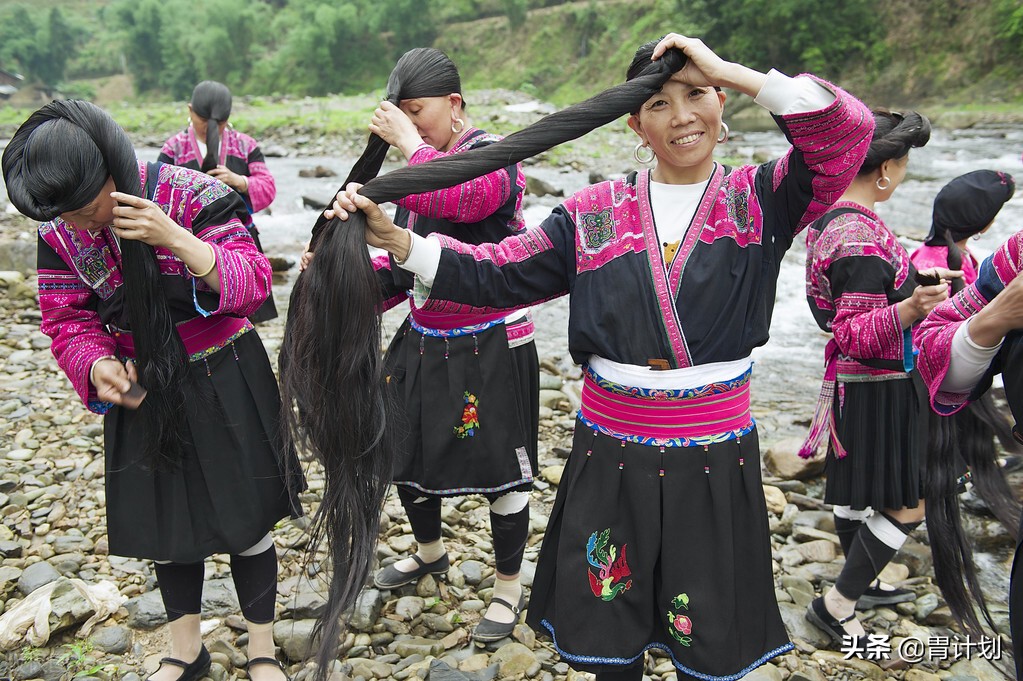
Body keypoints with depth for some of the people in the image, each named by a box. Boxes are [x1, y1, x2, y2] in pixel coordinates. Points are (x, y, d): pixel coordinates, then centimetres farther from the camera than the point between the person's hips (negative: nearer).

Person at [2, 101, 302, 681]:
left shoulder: (191, 196, -19)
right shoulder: (60, 236, -6)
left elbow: (253, 280, -22)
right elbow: (68, 321, 0)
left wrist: (177, 240, -36)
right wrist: (97, 367, -21)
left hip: (224, 384, -4)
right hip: (142, 390, 4)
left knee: (244, 518, 6)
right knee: (164, 522, 16)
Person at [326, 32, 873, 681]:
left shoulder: (759, 199, -2)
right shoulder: (597, 212, 1)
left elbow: (849, 131, -16)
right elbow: (494, 274, -1)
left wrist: (726, 69, -16)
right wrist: (392, 238, -14)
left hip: (714, 455, -1)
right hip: (610, 451, 2)